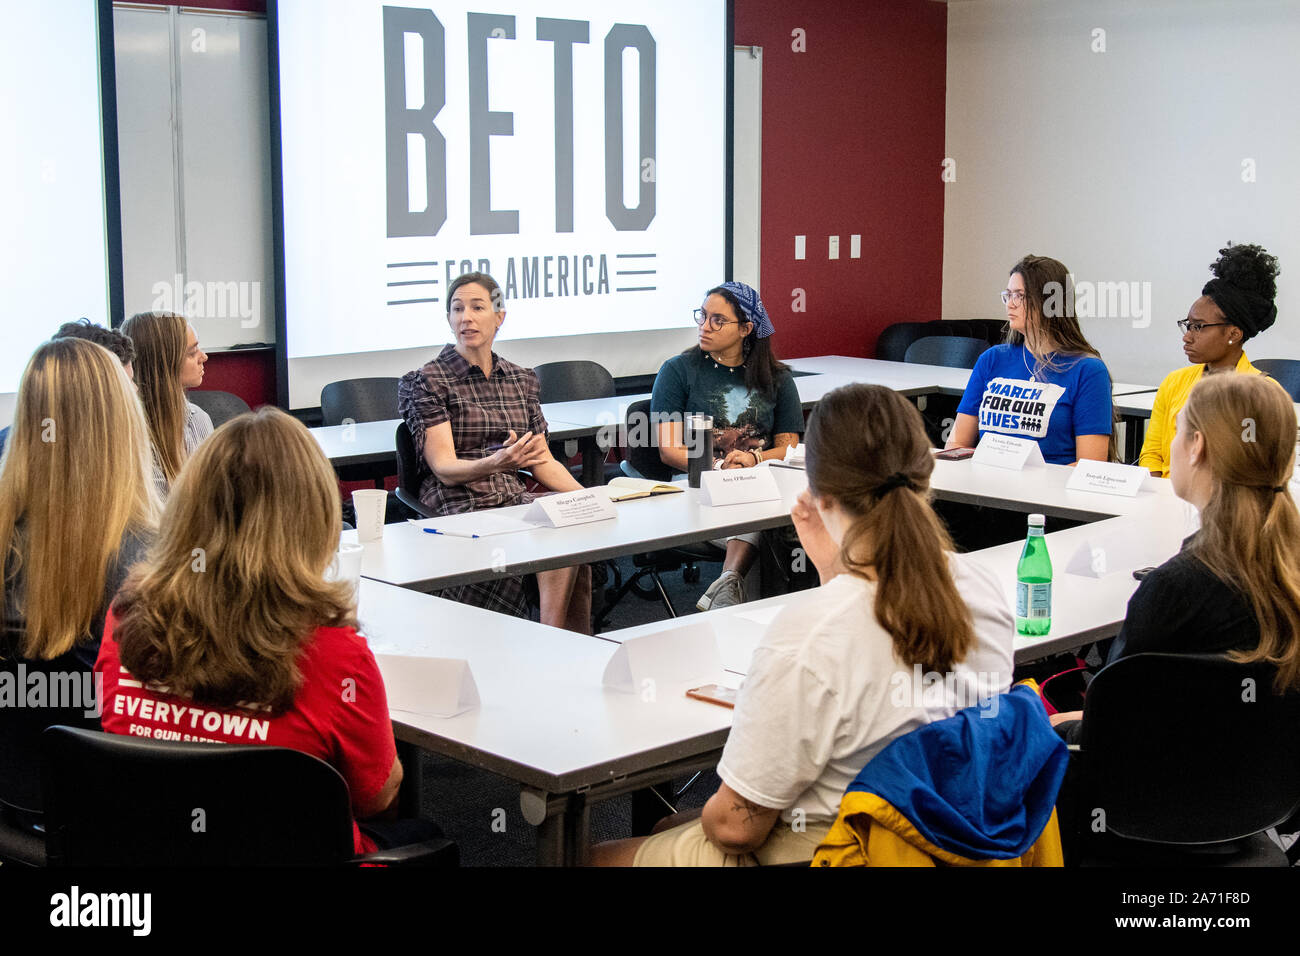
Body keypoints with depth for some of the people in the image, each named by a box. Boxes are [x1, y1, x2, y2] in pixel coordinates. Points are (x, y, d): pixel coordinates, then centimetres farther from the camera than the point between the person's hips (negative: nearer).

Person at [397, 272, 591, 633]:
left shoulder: (521, 379, 18)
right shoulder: (428, 381, 1)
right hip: (459, 507, -5)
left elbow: (543, 461, 18)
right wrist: (495, 462, -30)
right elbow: (444, 467, -9)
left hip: (515, 499, 5)